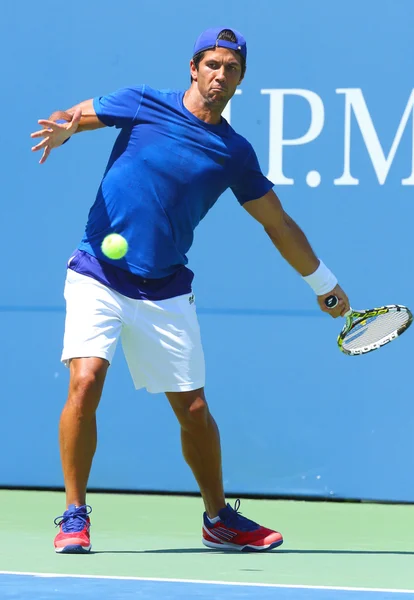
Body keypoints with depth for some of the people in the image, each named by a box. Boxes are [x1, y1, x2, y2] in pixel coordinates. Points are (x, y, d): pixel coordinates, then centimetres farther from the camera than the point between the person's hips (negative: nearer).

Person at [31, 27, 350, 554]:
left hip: (166, 293, 2)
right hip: (98, 275, -2)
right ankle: (74, 515, -8)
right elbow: (73, 117, 5)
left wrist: (323, 283, 20)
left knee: (193, 408, 3)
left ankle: (219, 519, 24)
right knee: (85, 382, -20)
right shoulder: (143, 104, -1)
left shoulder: (234, 153, 5)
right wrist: (60, 129, -20)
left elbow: (278, 223, 16)